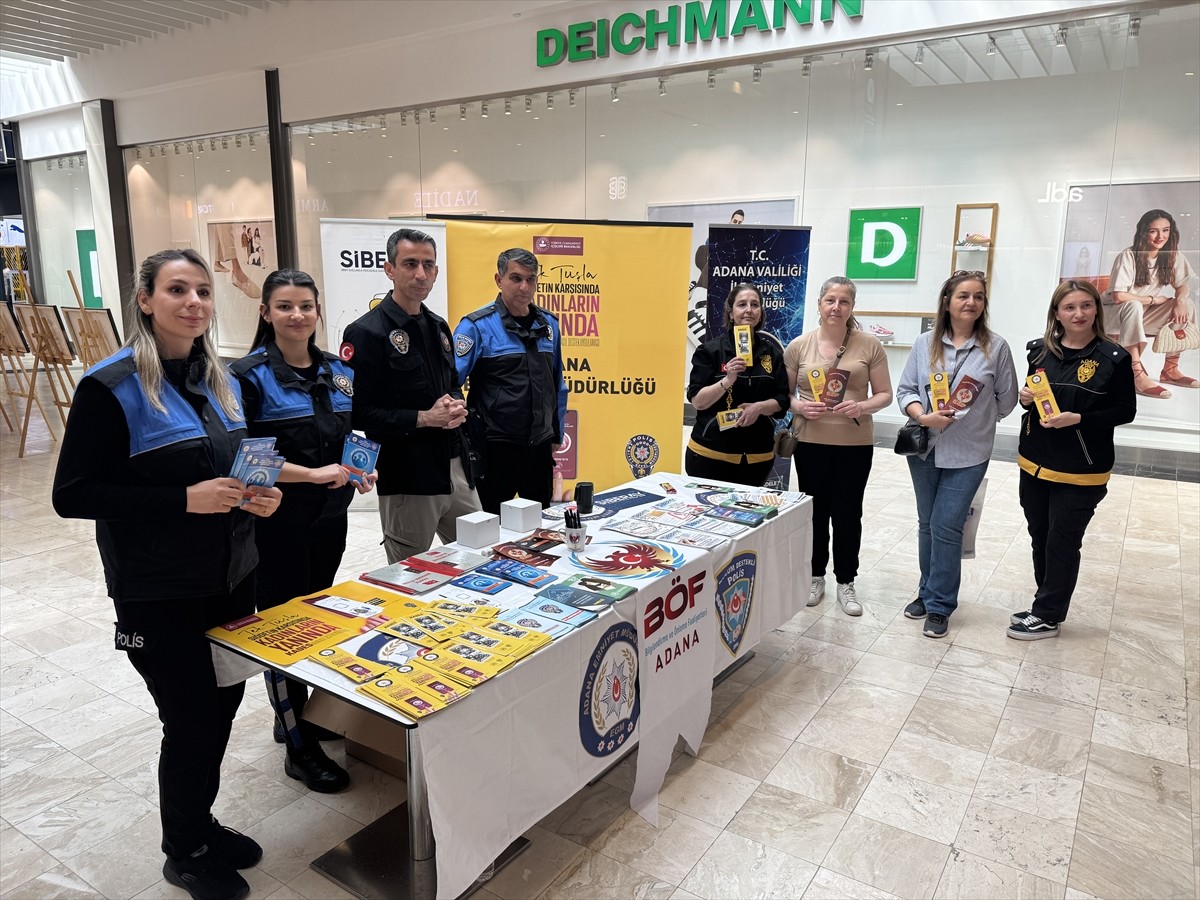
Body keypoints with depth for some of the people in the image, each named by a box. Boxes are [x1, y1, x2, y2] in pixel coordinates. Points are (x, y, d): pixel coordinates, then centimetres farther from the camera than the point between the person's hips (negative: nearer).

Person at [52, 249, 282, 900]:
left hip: (230, 574, 7)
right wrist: (184, 499, -25)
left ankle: (201, 822, 41)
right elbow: (72, 496, -16)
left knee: (223, 701, 16)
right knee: (191, 719, 6)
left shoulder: (219, 379, 6)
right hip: (158, 590, -6)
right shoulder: (111, 387, -15)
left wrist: (256, 496, -3)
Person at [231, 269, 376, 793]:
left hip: (329, 518, 6)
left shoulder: (338, 372, 6)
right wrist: (314, 474, -23)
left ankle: (297, 715, 40)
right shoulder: (249, 375, -11)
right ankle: (300, 749, 18)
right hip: (276, 522, -6)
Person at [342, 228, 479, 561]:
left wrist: (457, 406, 0)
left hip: (456, 469, 7)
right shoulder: (366, 332, -11)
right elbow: (358, 413, -16)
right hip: (408, 478, -7)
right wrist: (425, 418, -19)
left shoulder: (438, 326, 12)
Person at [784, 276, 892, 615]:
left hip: (855, 444, 0)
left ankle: (846, 582, 23)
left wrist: (861, 407, -18)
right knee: (815, 511, 10)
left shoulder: (869, 345, -1)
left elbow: (884, 394, 2)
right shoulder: (798, 346, 0)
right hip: (811, 443, 1)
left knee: (848, 513, 8)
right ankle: (815, 577, 28)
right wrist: (801, 407, -15)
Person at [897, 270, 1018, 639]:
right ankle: (929, 592, 31)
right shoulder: (925, 343, 0)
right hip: (925, 449, 3)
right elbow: (905, 390, 1)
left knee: (946, 526, -4)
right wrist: (924, 416, -15)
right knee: (928, 524, 14)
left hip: (968, 454, -3)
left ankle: (939, 606, 10)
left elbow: (1006, 400, 2)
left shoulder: (996, 347, -4)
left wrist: (974, 419, -3)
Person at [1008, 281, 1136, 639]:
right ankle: (1045, 606, 31)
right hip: (1035, 463, 5)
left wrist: (1077, 419, -20)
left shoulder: (1113, 357, -9)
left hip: (1080, 471, -5)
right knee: (1041, 540, 15)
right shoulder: (1040, 351, 4)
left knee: (1062, 544, 4)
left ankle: (1048, 618, 17)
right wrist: (1025, 398, -7)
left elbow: (1125, 411, -7)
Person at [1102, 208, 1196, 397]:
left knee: (1186, 304, -13)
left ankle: (1170, 369, -6)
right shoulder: (1127, 256, -21)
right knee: (1134, 306, -37)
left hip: (1145, 314, 6)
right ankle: (1137, 375, -36)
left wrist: (1180, 300, -21)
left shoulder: (1172, 256, -2)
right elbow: (1118, 296, -27)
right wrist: (1154, 299, -16)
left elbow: (1183, 285, 2)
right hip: (1114, 312, -6)